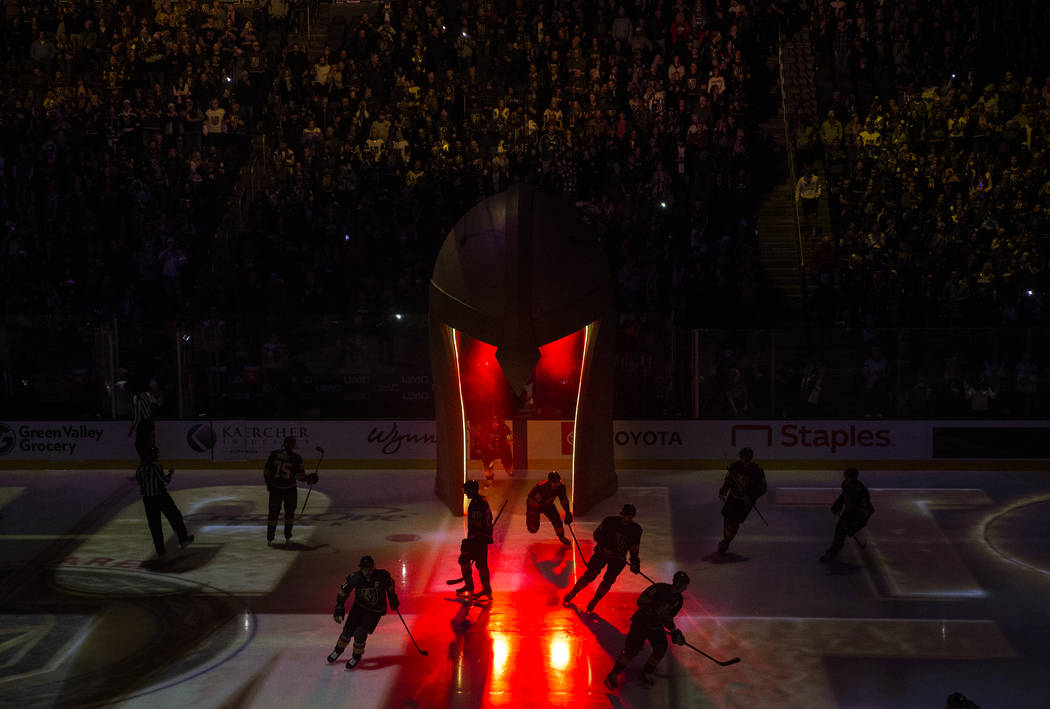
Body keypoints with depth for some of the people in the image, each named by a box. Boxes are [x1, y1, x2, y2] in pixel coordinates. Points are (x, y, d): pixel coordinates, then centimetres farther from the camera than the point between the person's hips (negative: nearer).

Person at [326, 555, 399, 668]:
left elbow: (389, 584, 1)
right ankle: (338, 650, 31)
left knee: (360, 633, -15)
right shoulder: (355, 577, -22)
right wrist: (339, 607, -16)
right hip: (359, 606, 2)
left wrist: (393, 599, 12)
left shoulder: (382, 575, -22)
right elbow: (343, 590, -10)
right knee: (348, 631, -1)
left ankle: (356, 657, 11)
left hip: (375, 611, -2)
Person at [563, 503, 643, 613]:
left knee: (608, 581, -7)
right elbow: (597, 533, -9)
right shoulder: (611, 521, -14)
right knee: (589, 575, -2)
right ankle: (573, 592, 22)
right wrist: (605, 546, -22)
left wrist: (635, 562, 2)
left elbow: (634, 548, 7)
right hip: (602, 553, -2)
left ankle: (594, 601, 14)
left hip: (618, 559, 2)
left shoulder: (636, 529, -6)